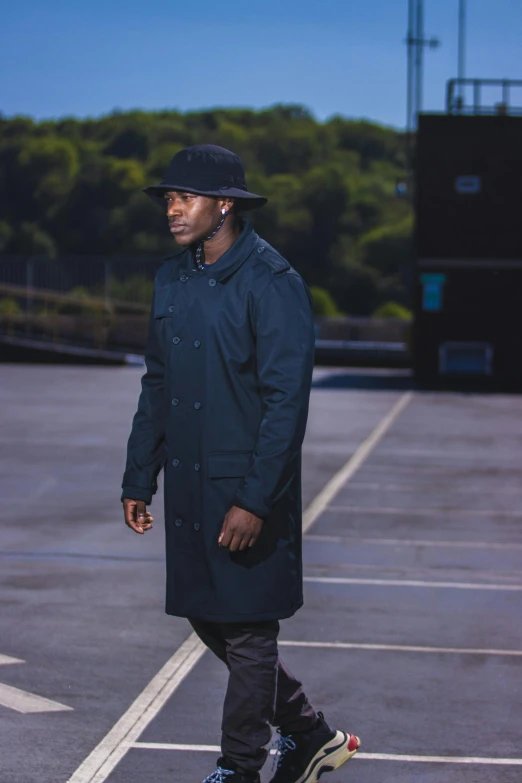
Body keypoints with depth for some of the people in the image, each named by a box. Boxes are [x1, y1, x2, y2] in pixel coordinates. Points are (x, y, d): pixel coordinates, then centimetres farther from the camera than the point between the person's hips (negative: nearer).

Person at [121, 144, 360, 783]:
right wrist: (139, 478, 13)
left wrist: (254, 500, -21)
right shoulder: (172, 279, 10)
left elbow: (287, 400, -17)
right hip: (189, 485, 8)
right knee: (205, 618, 14)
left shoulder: (272, 283, -13)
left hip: (249, 490, -8)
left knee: (247, 632, 2)